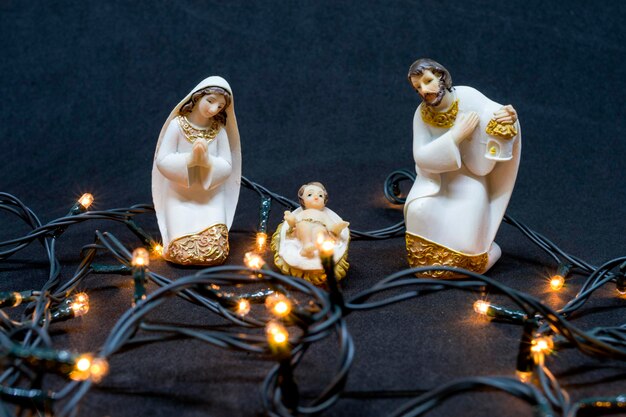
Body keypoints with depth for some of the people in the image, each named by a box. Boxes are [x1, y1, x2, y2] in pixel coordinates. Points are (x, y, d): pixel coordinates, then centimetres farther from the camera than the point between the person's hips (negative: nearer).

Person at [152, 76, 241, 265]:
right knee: (184, 253, -16)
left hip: (210, 198, 2)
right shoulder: (177, 124, -9)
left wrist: (207, 160, -24)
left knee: (215, 253, -14)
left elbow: (227, 167, -5)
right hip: (180, 197, -1)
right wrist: (190, 159, -25)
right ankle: (175, 231, 19)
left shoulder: (219, 129, -3)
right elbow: (162, 161, -11)